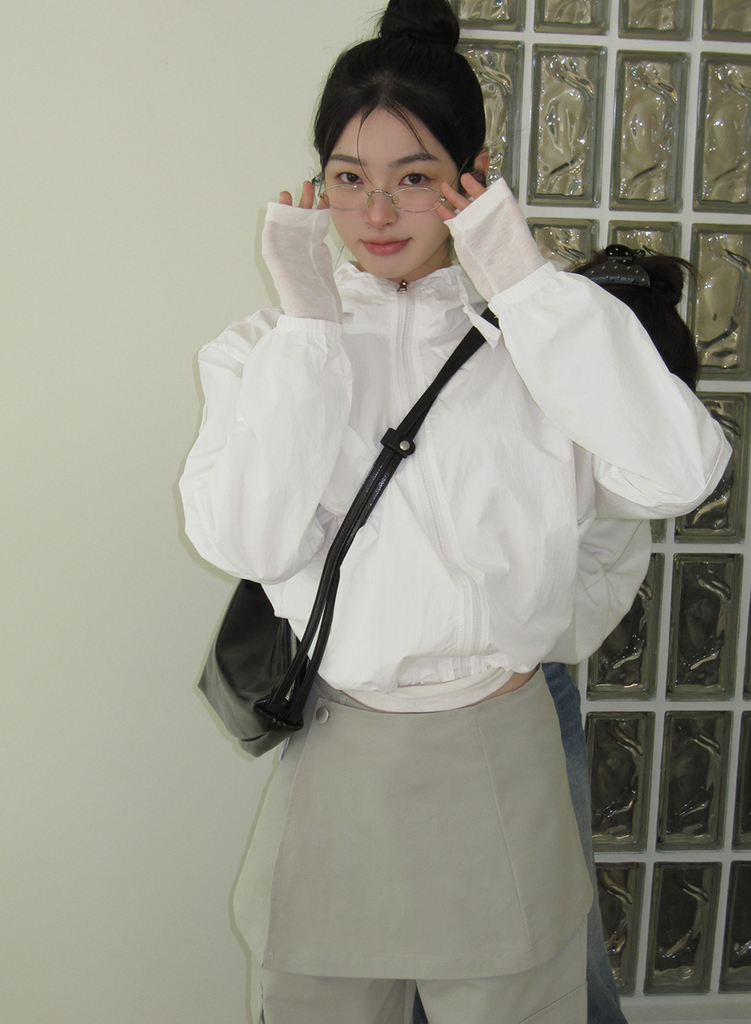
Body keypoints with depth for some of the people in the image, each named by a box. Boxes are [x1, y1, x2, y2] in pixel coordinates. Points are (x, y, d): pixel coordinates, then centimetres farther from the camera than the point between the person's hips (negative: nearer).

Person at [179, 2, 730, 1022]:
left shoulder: (536, 333, -3)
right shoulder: (265, 347, 0)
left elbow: (676, 473, -20)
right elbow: (244, 537, -15)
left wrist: (525, 281, -16)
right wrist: (308, 325, -15)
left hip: (501, 753, -1)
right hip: (336, 756, 1)